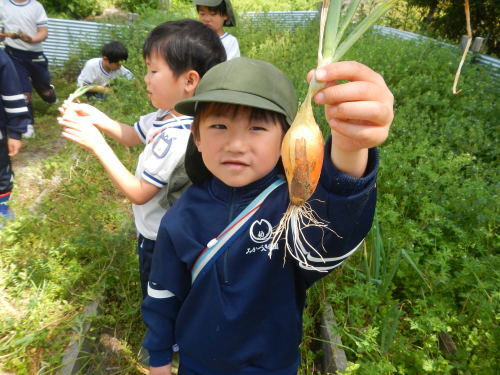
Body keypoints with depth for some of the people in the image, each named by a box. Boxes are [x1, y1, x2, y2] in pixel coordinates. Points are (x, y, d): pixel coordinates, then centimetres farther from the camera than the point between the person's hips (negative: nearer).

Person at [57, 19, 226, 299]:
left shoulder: (174, 138, -36)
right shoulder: (167, 115, -8)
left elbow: (138, 193, -26)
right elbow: (133, 136, 10)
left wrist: (97, 144, -25)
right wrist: (97, 118, -7)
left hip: (160, 240, -8)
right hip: (167, 230, 8)